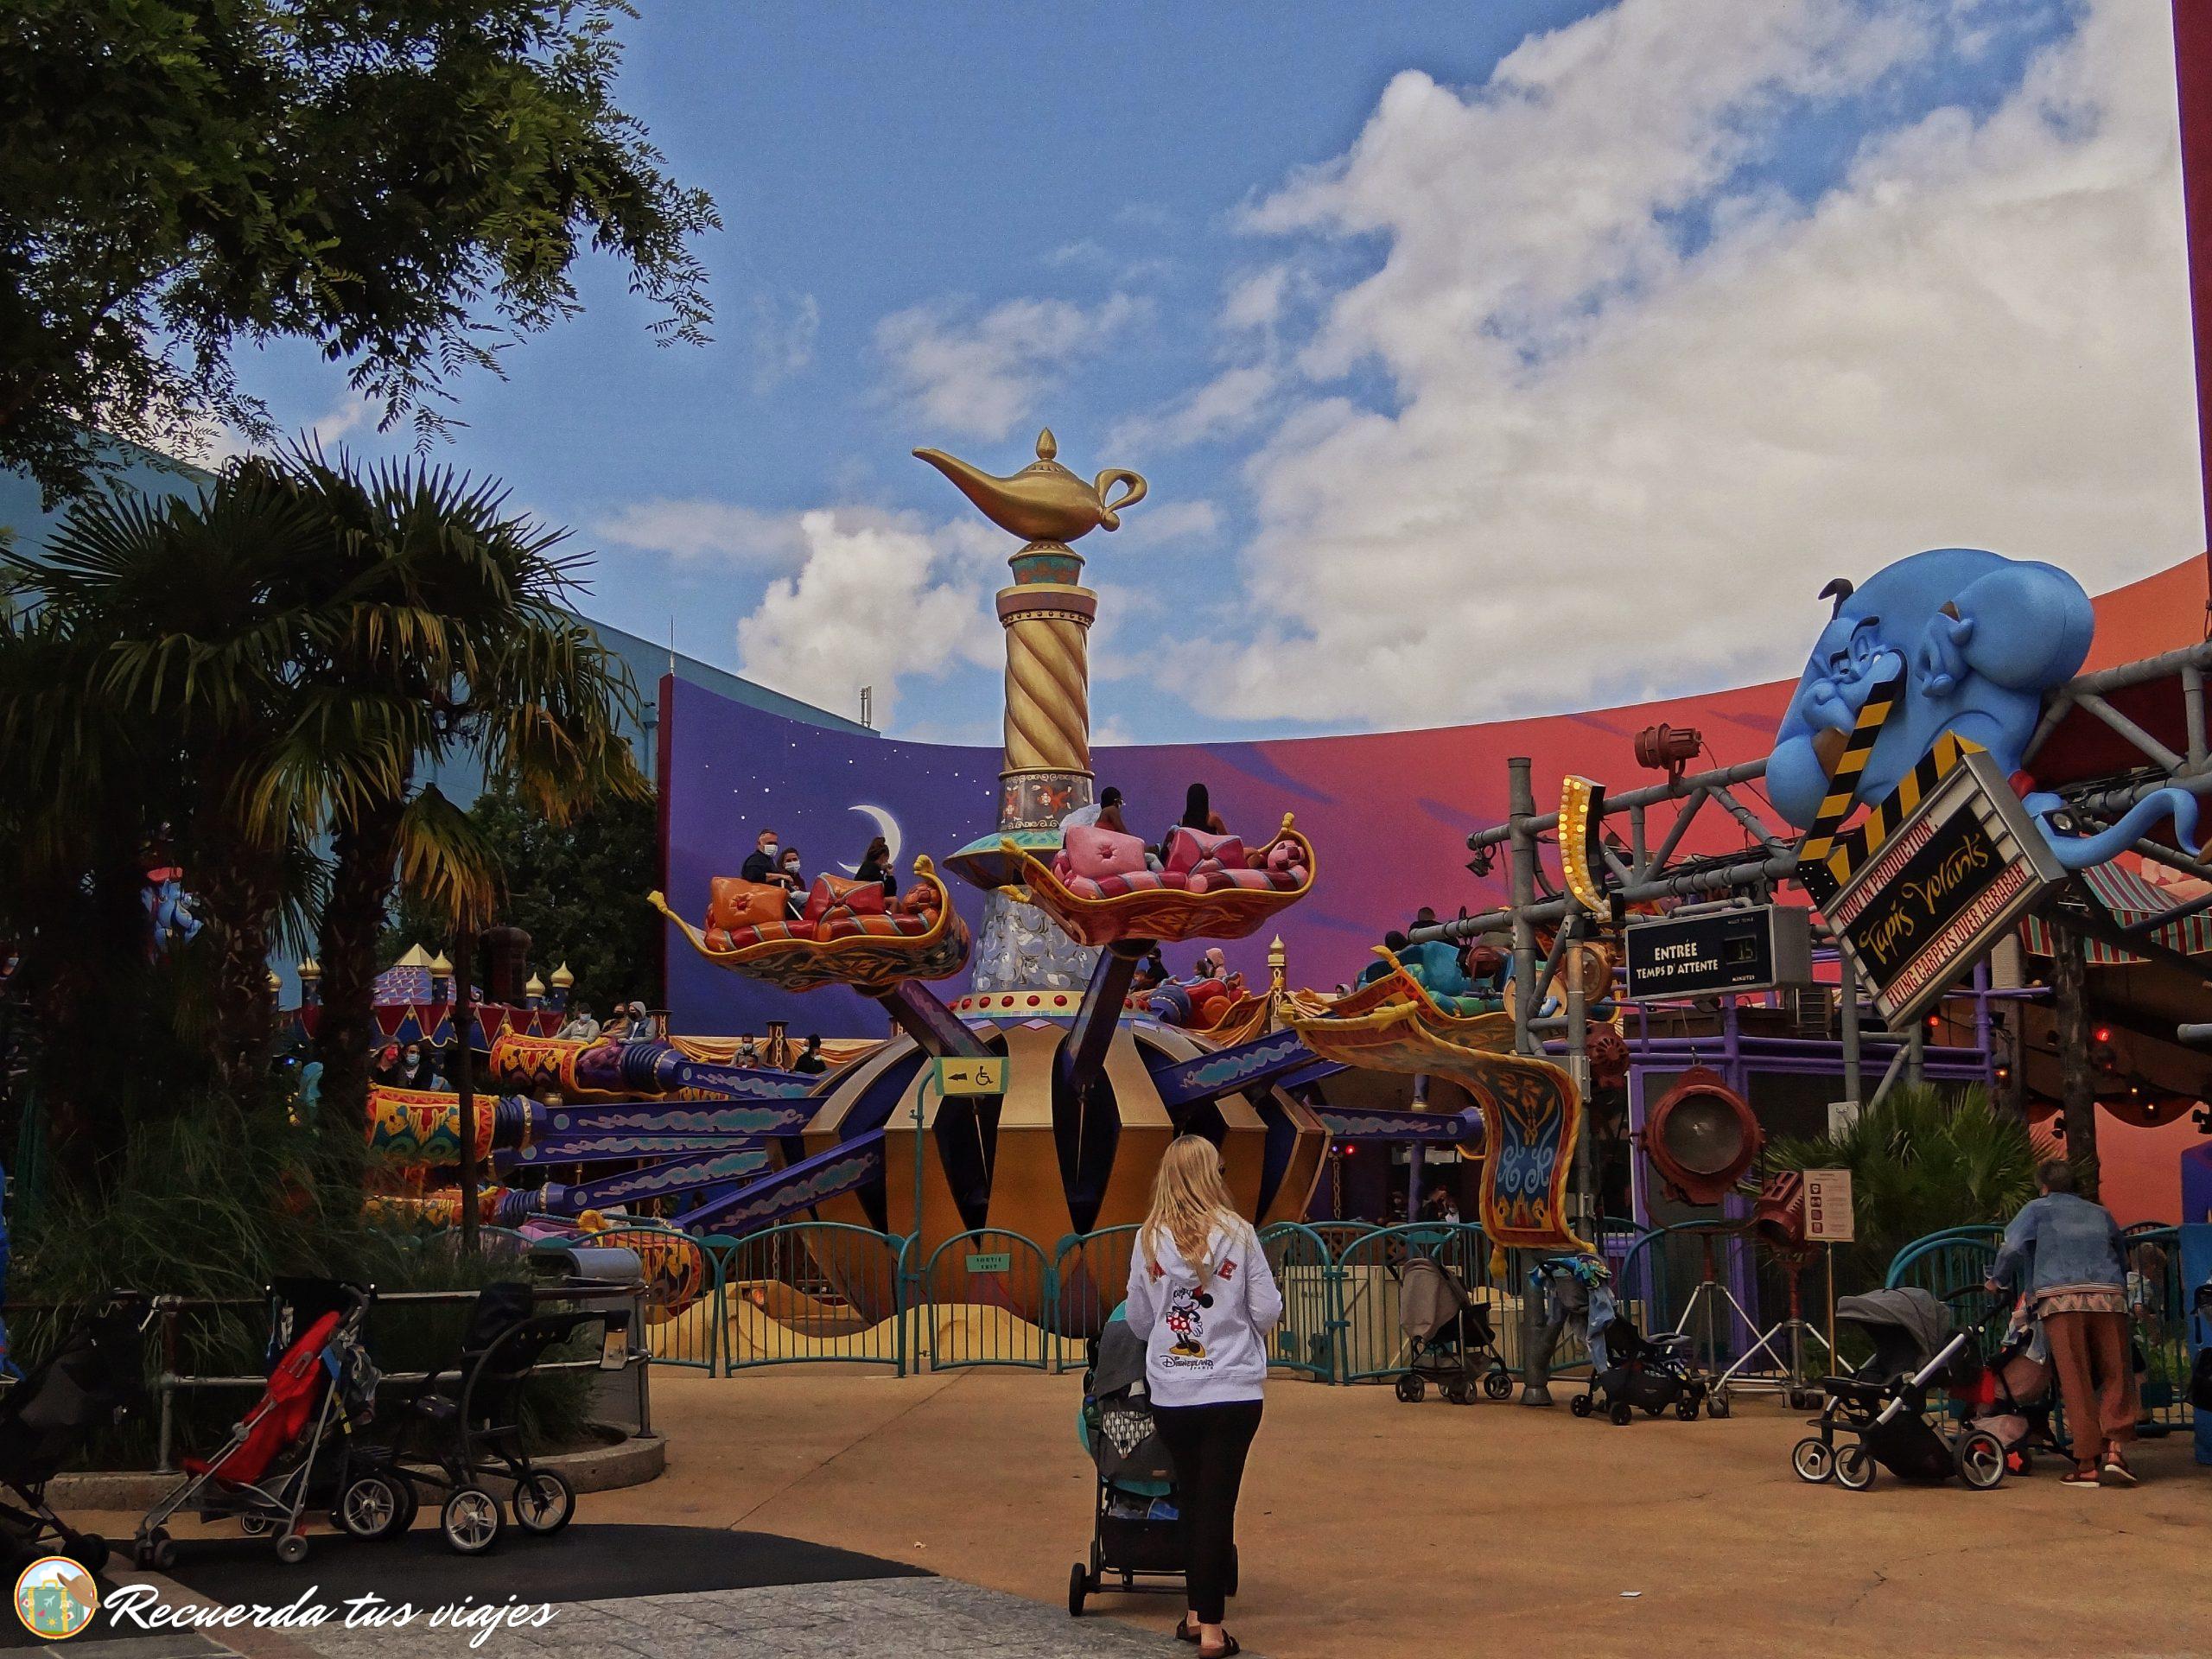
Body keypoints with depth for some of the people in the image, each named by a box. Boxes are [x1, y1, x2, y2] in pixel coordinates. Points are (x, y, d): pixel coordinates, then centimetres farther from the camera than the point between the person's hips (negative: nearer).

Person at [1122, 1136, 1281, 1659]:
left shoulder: (1149, 1240, -1)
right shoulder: (1238, 1234, -6)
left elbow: (1138, 1320, 8)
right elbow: (1268, 1311, -2)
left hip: (1171, 1395, 2)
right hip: (1234, 1390, -2)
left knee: (1191, 1499, 17)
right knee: (1218, 1502, 2)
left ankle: (1196, 1611, 26)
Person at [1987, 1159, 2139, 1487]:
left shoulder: (2037, 1209, 18)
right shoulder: (2100, 1214, 29)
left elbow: (2012, 1248, 4)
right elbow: (2122, 1260, 30)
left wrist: (1998, 1281, 18)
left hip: (2060, 1297, -2)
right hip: (2109, 1297, 2)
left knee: (2076, 1382, -3)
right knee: (2116, 1376, 6)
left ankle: (2087, 1462, -6)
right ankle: (2114, 1449, -10)